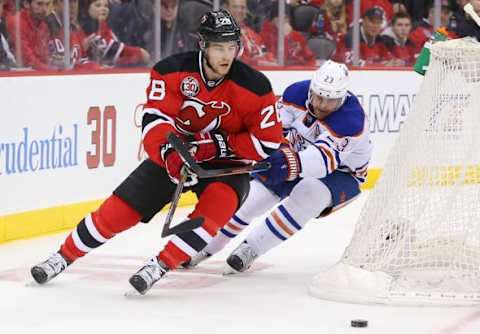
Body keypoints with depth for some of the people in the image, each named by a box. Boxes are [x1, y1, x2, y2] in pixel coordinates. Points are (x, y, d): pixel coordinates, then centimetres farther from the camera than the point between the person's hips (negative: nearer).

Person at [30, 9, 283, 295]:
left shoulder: (254, 86, -18)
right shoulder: (172, 71, -16)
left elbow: (268, 143, -15)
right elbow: (155, 119, -24)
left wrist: (220, 144, -23)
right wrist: (170, 153, -42)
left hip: (227, 163, -1)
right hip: (175, 155, 1)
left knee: (219, 201, -33)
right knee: (120, 207, -4)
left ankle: (161, 265, -30)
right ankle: (65, 256, 15)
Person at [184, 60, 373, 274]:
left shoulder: (352, 121, -35)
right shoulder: (297, 93, -18)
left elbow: (323, 158, -46)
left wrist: (291, 163, -62)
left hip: (341, 173, -5)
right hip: (300, 158, 5)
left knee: (309, 193, -35)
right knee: (248, 194, -2)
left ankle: (251, 248, -26)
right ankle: (204, 248, 18)